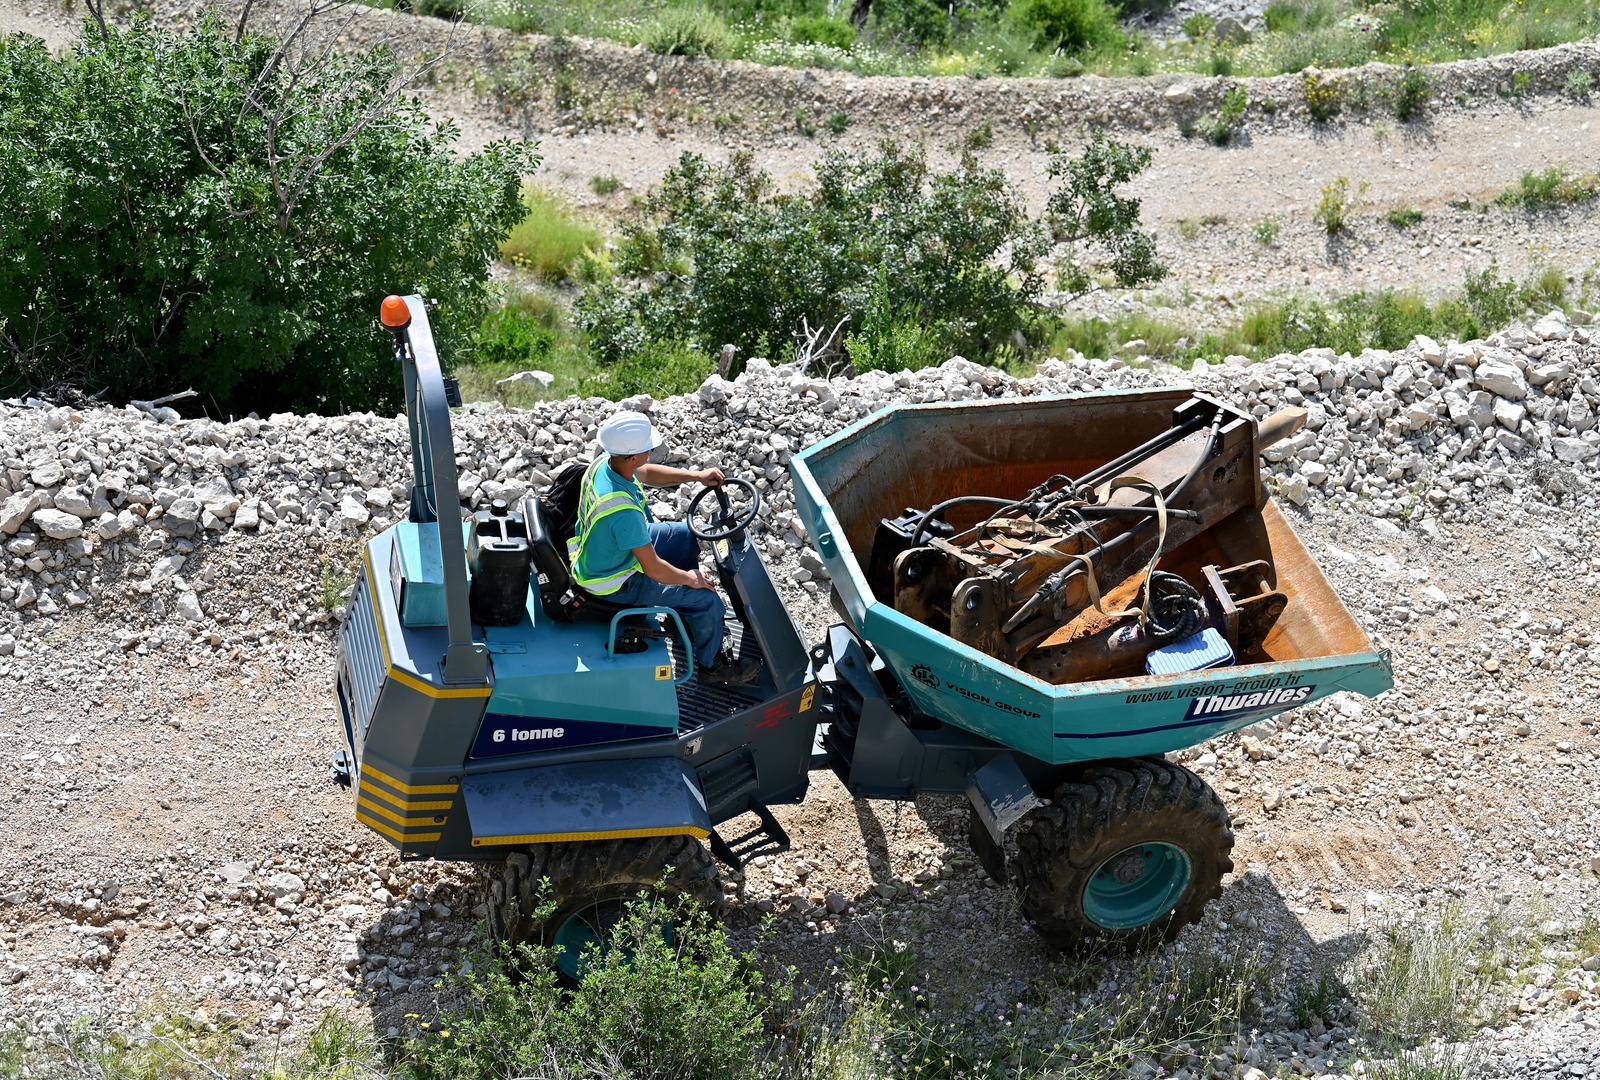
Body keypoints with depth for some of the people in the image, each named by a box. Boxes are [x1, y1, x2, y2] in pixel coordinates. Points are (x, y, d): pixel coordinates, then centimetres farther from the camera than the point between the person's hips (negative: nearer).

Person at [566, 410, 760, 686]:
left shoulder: (604, 462, -14)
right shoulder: (624, 510, -40)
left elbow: (647, 473, 10)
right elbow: (654, 569, -31)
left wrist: (696, 475, 1)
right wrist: (689, 578, -12)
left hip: (606, 548, 9)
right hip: (615, 582, -9)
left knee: (685, 535, 22)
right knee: (707, 600, -5)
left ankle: (684, 616, 38)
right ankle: (711, 663, 22)